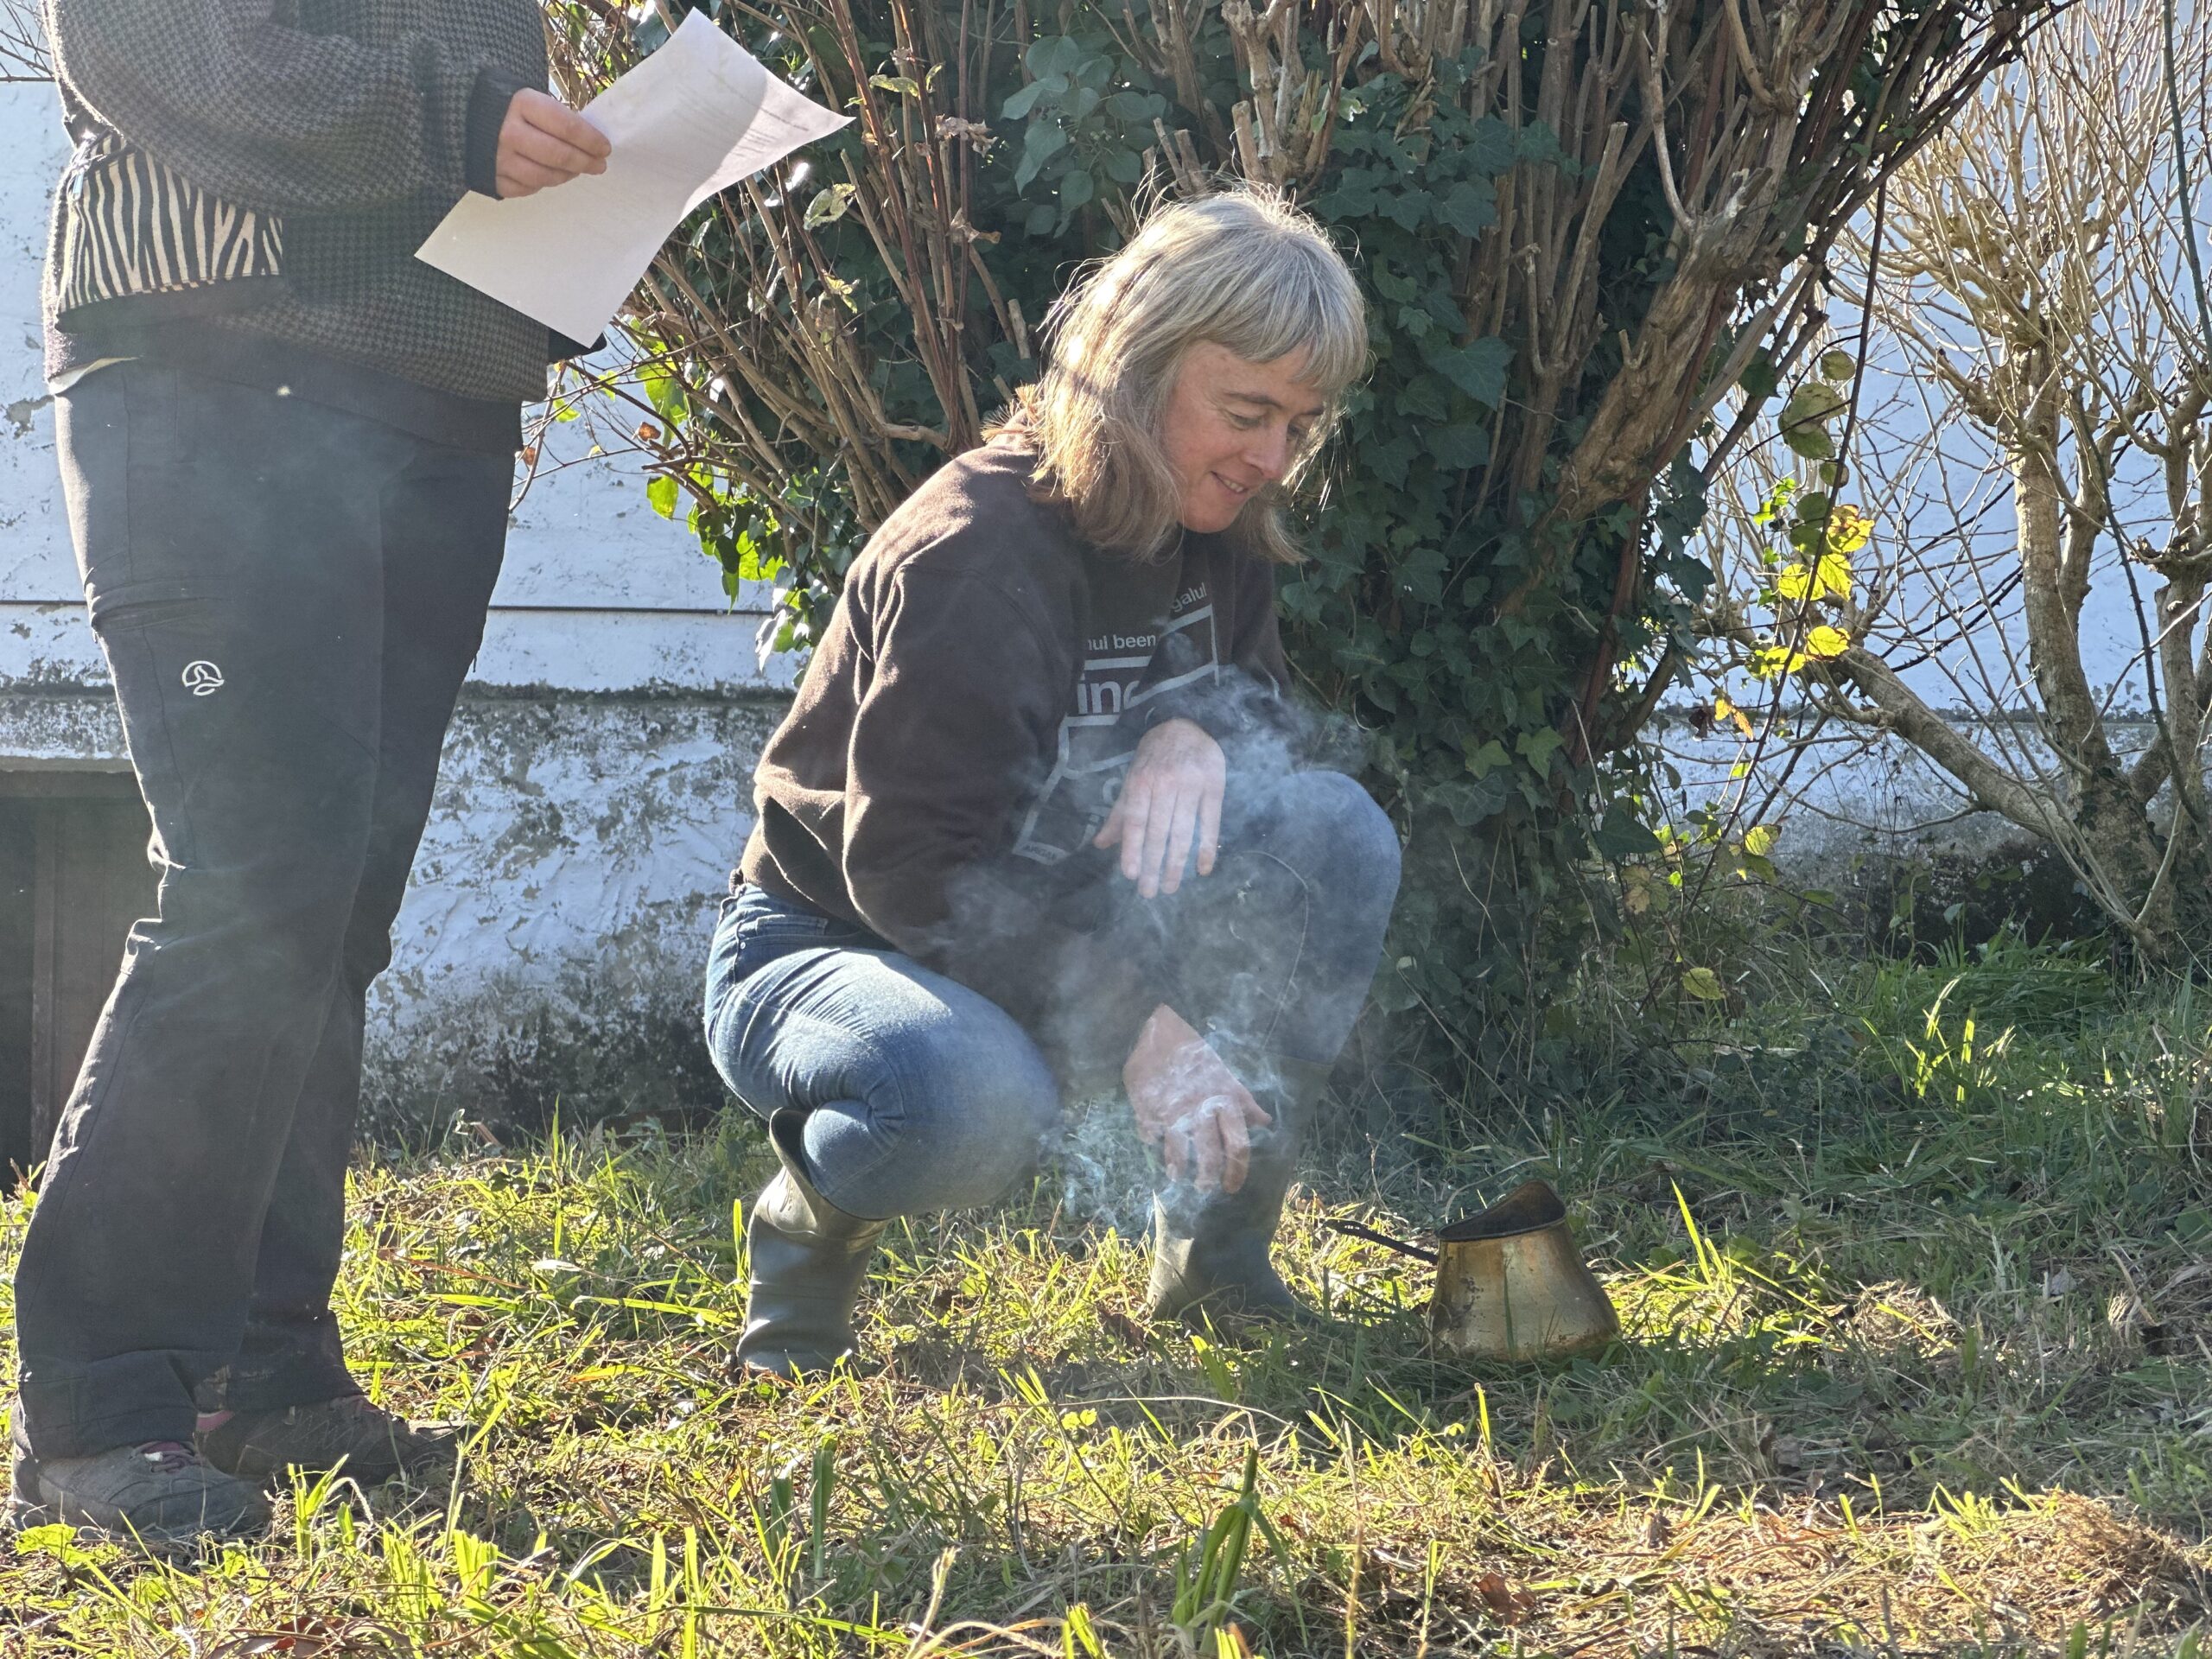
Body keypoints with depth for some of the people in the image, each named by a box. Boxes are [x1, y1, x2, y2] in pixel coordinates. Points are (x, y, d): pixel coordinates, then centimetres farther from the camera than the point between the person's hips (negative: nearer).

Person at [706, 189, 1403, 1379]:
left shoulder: (1213, 526, 0)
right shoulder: (976, 555, -26)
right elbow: (915, 870, -28)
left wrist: (1199, 736, -19)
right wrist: (1137, 1027, -32)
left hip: (1050, 925, 7)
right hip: (828, 944, -7)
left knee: (1337, 836, -15)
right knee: (973, 1104, -43)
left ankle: (1214, 1240, -4)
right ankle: (812, 1216, -5)